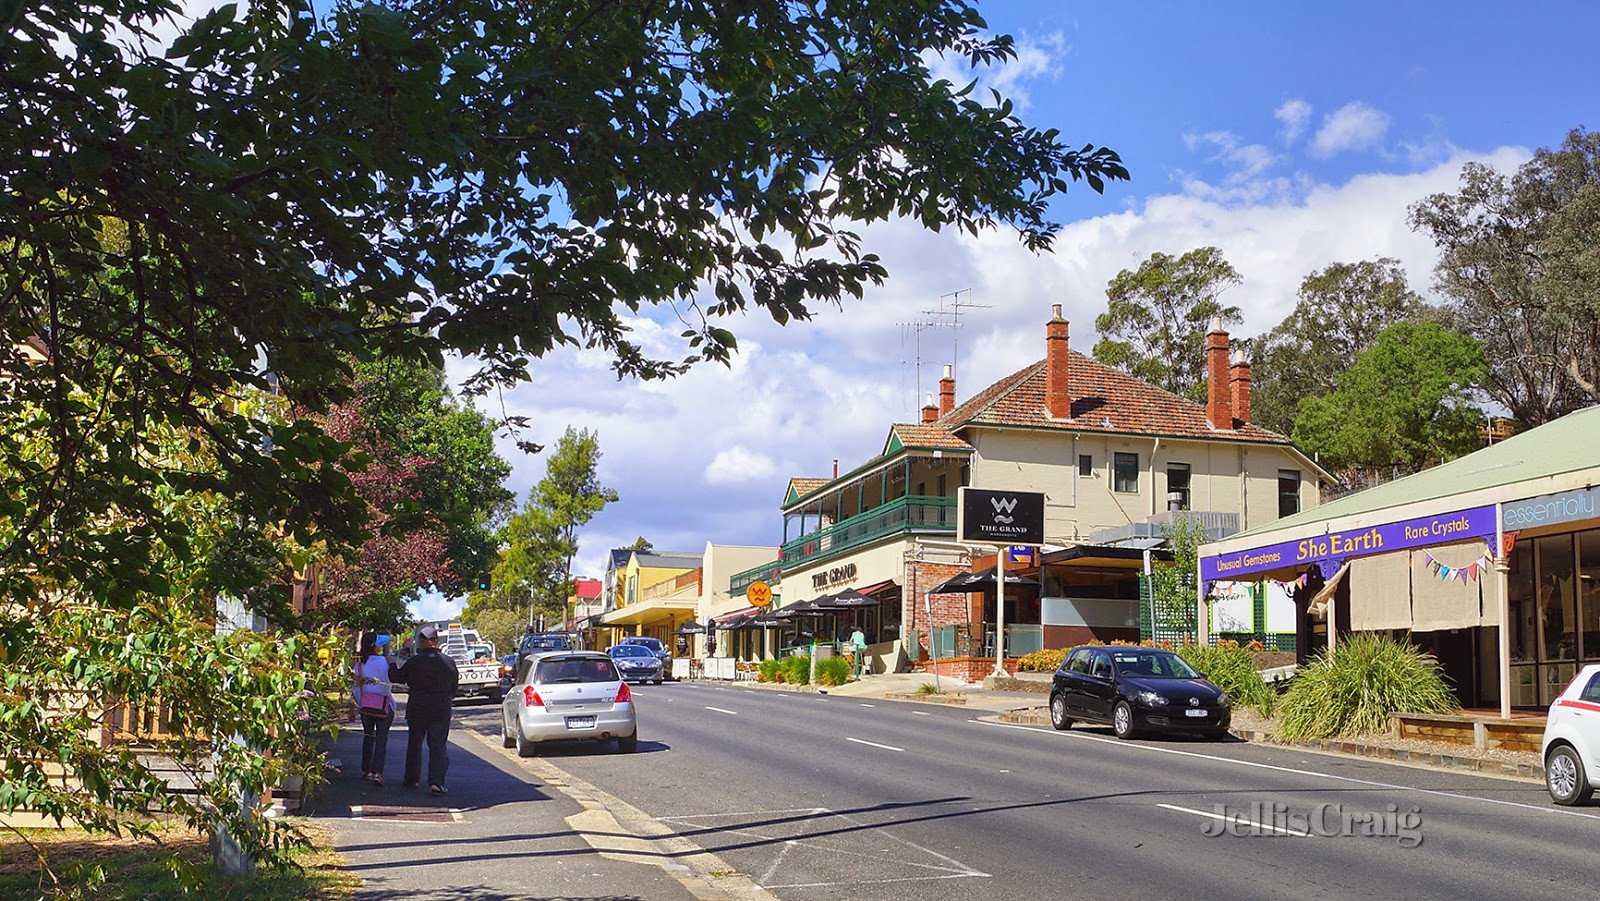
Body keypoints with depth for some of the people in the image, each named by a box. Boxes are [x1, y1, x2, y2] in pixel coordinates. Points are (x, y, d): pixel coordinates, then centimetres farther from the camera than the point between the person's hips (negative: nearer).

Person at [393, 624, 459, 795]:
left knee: (414, 744, 16)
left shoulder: (414, 662, -9)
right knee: (438, 745, 0)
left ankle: (412, 779, 25)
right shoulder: (449, 662, -2)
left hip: (417, 708, -1)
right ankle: (436, 781, -13)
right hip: (442, 710, 1)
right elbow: (454, 686, 8)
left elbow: (398, 677, 5)